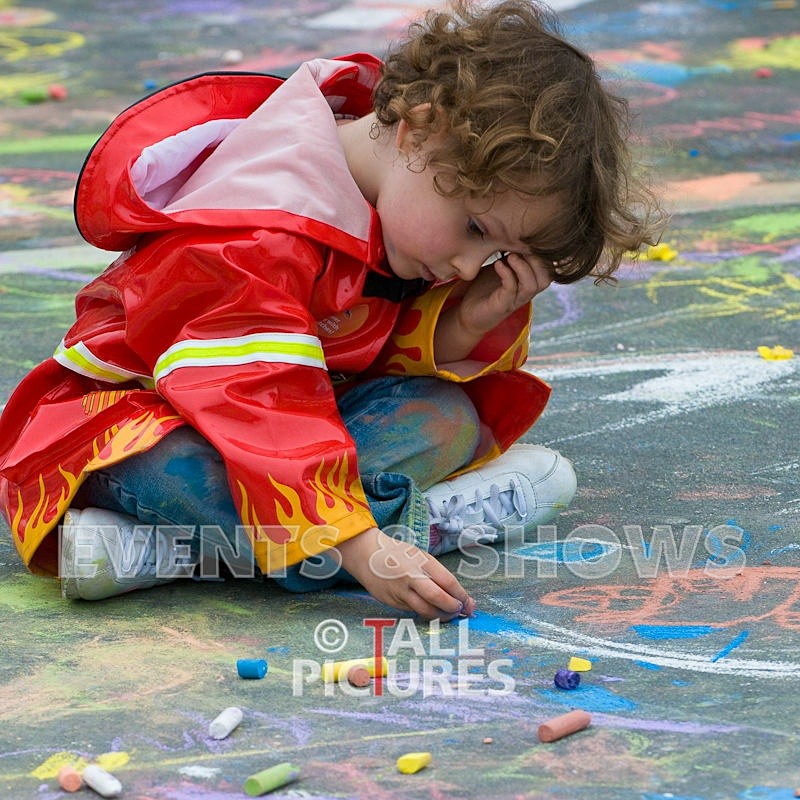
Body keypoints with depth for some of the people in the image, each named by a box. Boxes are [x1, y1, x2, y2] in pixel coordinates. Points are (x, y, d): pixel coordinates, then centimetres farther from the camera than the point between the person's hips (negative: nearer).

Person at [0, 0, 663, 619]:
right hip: (131, 415, -8)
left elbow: (404, 360, 1)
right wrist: (359, 547, -44)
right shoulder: (259, 235, -32)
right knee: (176, 472, -42)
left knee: (448, 420, -14)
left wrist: (464, 329, -22)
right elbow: (260, 406, -38)